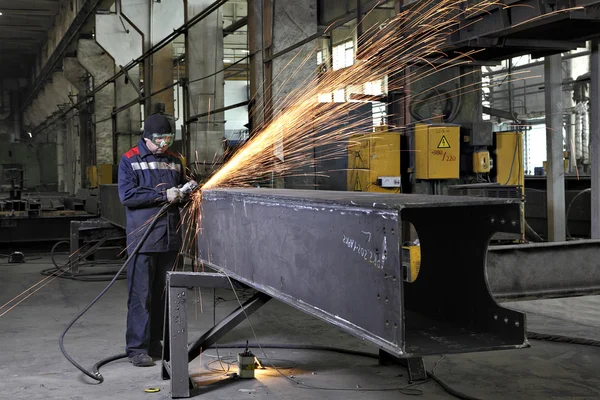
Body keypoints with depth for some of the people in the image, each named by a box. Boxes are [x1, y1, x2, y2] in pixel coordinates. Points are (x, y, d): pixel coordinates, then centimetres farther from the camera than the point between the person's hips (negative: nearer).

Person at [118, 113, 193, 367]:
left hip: (170, 239, 6)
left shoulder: (173, 161, 15)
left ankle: (154, 343, 21)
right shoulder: (130, 160, -1)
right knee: (140, 295, -5)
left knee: (162, 294, 11)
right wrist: (163, 195, -16)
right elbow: (126, 194, -12)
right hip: (142, 239, -5)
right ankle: (137, 348, 0)